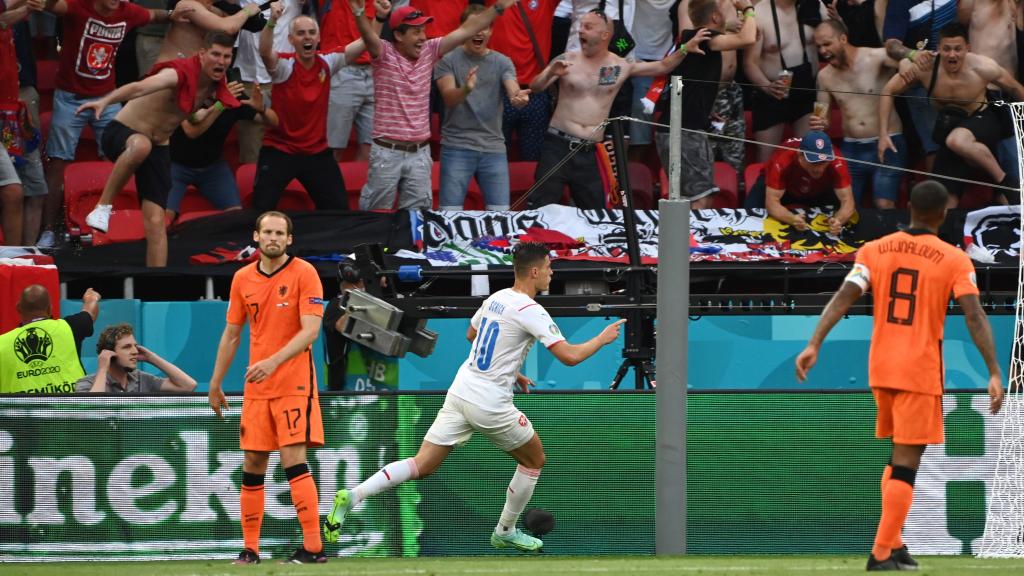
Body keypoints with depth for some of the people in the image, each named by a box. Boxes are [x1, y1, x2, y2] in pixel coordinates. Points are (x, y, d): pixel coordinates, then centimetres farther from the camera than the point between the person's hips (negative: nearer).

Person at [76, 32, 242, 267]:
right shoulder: (180, 73, -24)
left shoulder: (213, 86, 0)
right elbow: (140, 88, -46)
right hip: (122, 133, -7)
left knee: (156, 223, -4)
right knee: (141, 145, -44)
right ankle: (103, 206, -31)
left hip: (158, 148, 7)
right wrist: (105, 101, -60)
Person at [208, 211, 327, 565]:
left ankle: (313, 547, -14)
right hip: (256, 389, 5)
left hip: (294, 384, -5)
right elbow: (231, 336, 18)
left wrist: (274, 361, -26)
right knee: (253, 465, 5)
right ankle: (250, 548, 12)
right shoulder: (243, 279, 9)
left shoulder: (304, 273, -6)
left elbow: (310, 330, -15)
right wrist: (216, 384, 17)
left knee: (293, 459, -14)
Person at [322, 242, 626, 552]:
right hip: (490, 404, -7)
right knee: (534, 460, 18)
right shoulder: (530, 311, -14)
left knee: (421, 465, 3)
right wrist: (603, 339, -1)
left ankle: (352, 496, -15)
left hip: (461, 390, 7)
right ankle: (505, 532, 28)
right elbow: (570, 356, -19)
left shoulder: (496, 298, 10)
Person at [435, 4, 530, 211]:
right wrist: (466, 89, -38)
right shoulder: (447, 61, 0)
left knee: (500, 214, 0)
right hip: (457, 147, -2)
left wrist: (519, 97, -37)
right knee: (450, 213, -6)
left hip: (493, 148, 2)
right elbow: (449, 97, -15)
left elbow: (513, 90, -11)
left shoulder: (502, 63, 7)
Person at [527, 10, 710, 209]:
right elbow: (535, 87, -6)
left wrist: (685, 49, 2)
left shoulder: (620, 67, 5)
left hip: (590, 153, 2)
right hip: (559, 146, -2)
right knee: (540, 208, -9)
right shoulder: (567, 60, 0)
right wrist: (550, 74, -27)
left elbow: (662, 67, 14)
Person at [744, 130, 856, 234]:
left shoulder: (836, 162, -37)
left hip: (819, 191, 2)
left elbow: (847, 201, -36)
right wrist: (792, 219, -62)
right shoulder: (783, 161, -41)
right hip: (784, 188, -2)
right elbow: (772, 202, -41)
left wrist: (838, 221, -59)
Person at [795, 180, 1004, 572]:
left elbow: (842, 299, -7)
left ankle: (893, 545, 18)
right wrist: (994, 373, -15)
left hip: (881, 369, 4)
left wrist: (814, 344, -12)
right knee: (906, 464, -4)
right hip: (921, 373, -4)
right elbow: (974, 317, -14)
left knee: (898, 457, 20)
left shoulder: (874, 251, 3)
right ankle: (882, 555, -12)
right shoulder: (954, 260, -7)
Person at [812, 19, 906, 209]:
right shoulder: (824, 76, 7)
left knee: (884, 207, -16)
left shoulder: (876, 58, -10)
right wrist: (819, 124, -9)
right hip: (851, 149, 5)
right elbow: (822, 115, 16)